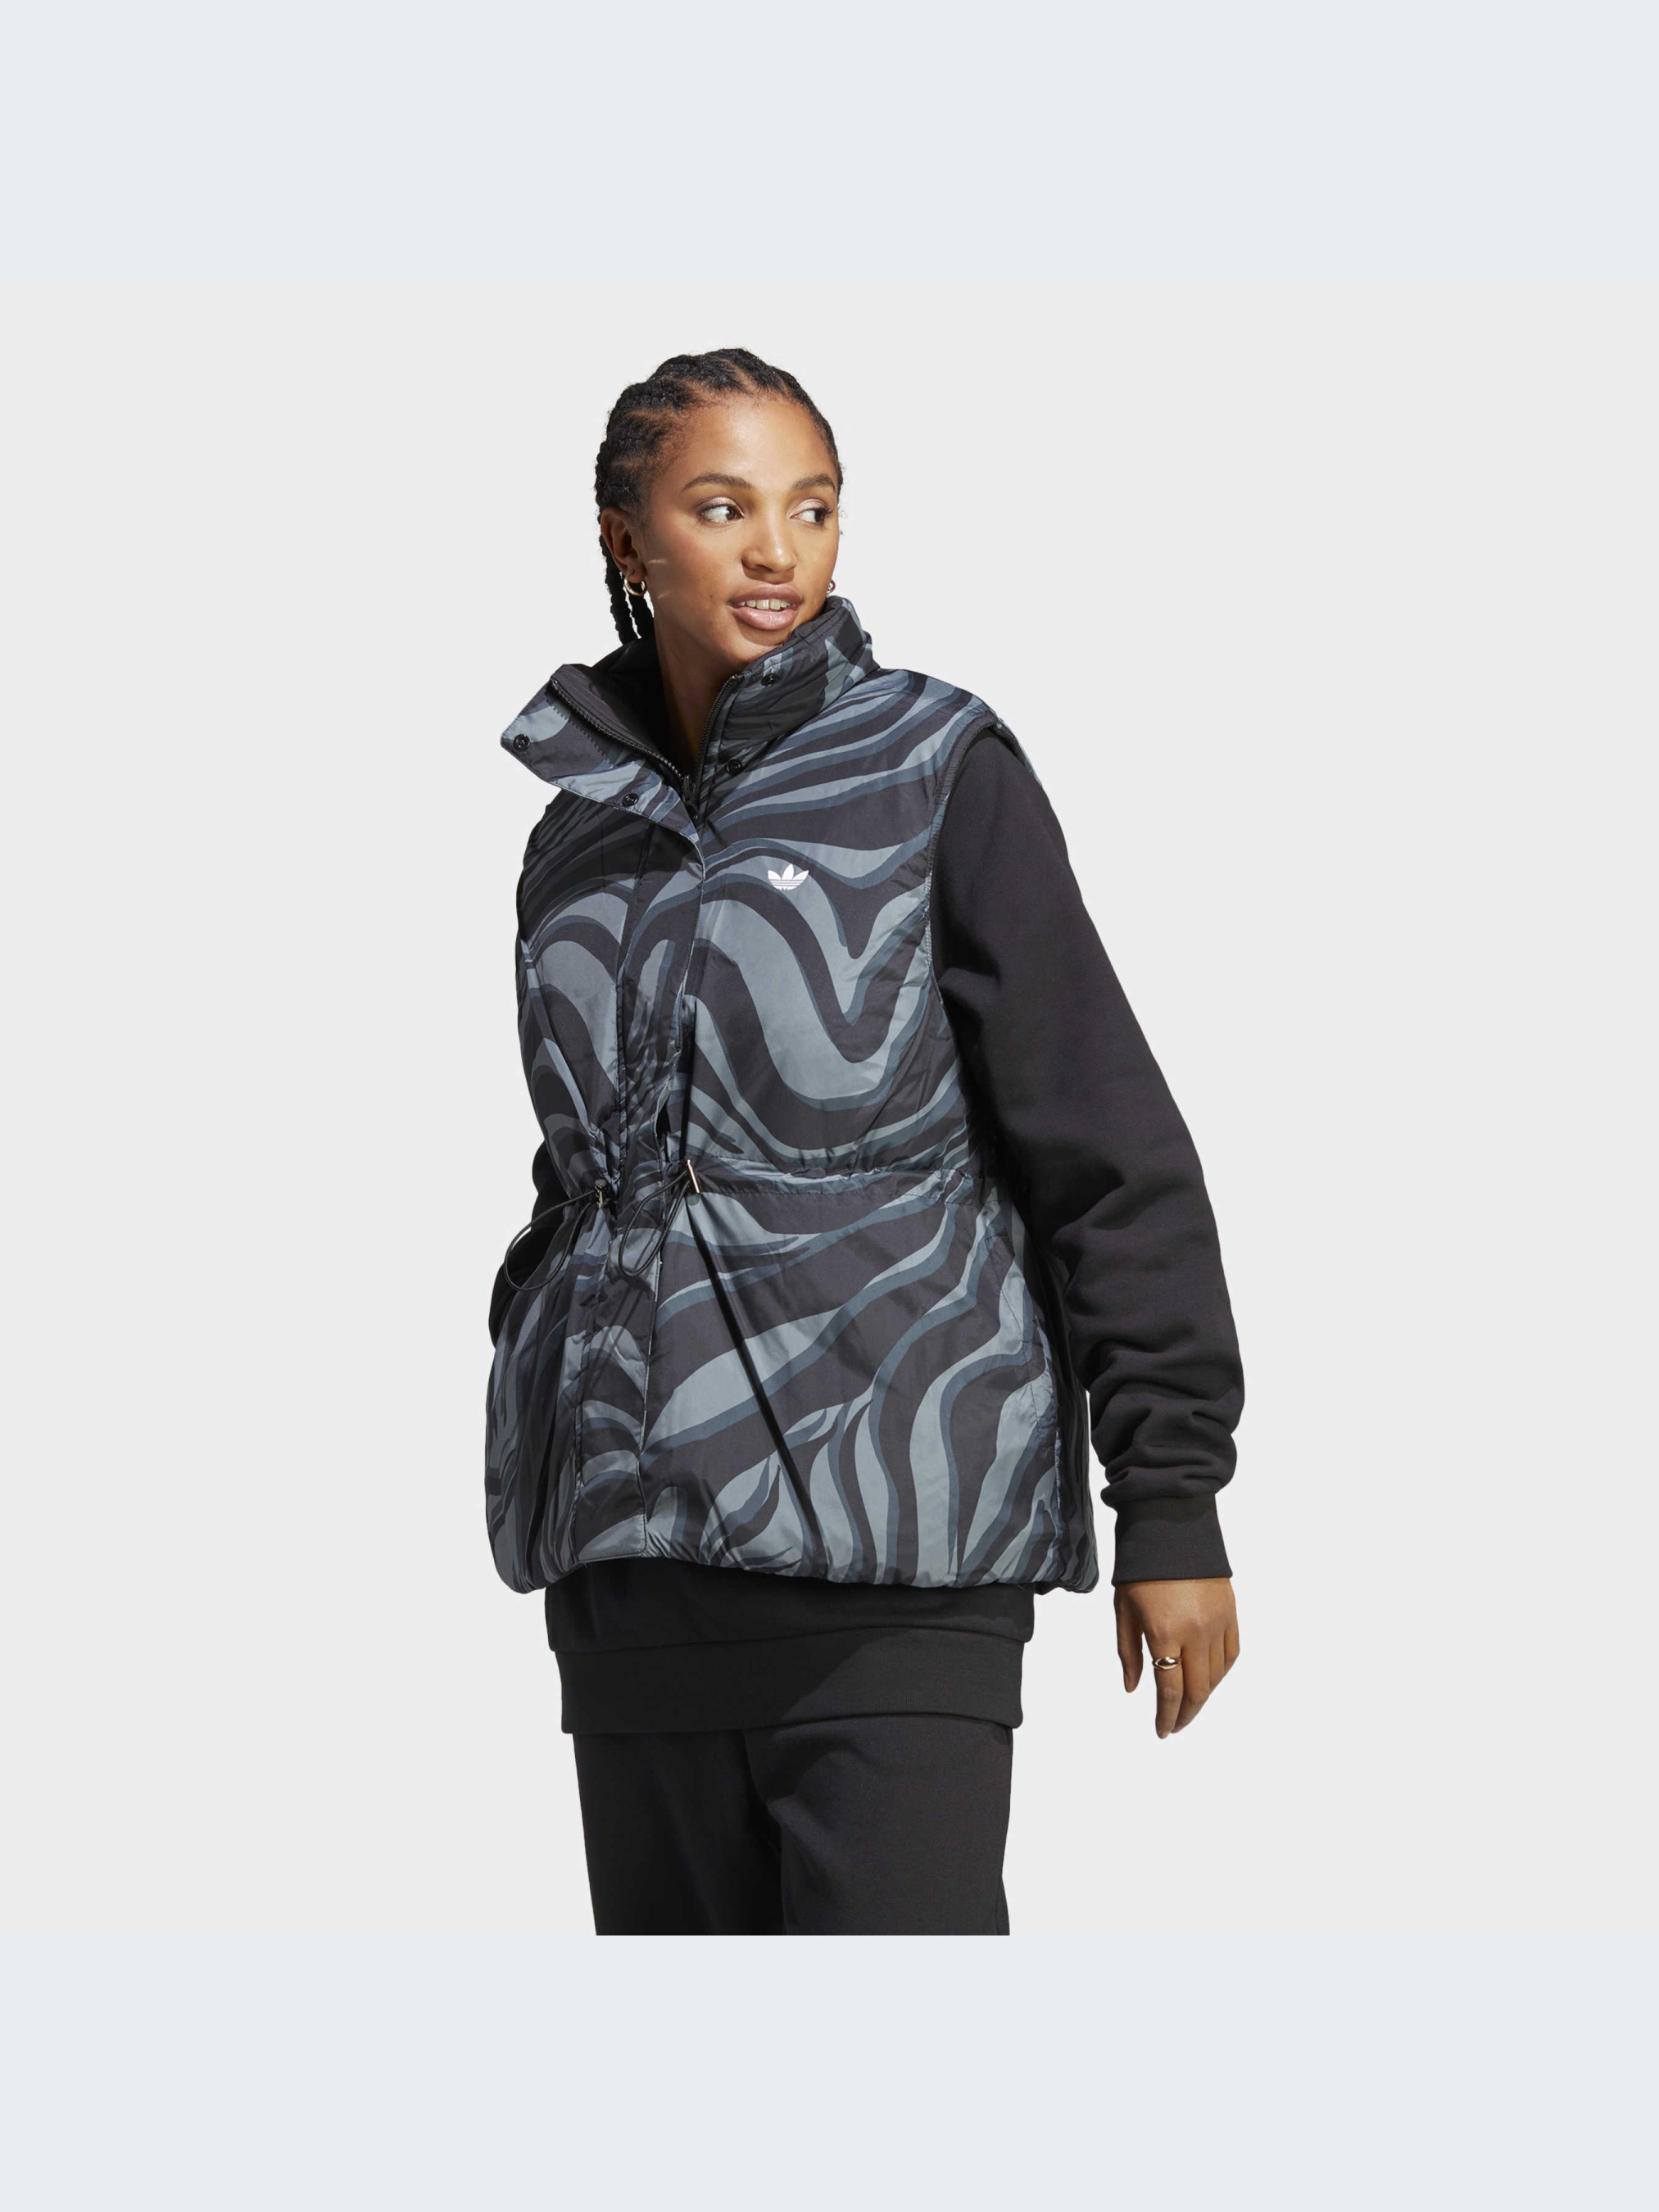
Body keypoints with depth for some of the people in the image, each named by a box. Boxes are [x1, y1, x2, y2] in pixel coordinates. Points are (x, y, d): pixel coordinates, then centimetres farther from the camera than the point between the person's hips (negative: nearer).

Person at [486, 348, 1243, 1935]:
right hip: (634, 1553, 5)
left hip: (889, 1536, -5)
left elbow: (1111, 1151, -2)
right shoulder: (579, 839, 13)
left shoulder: (934, 772, 0)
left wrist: (1172, 1502, -7)